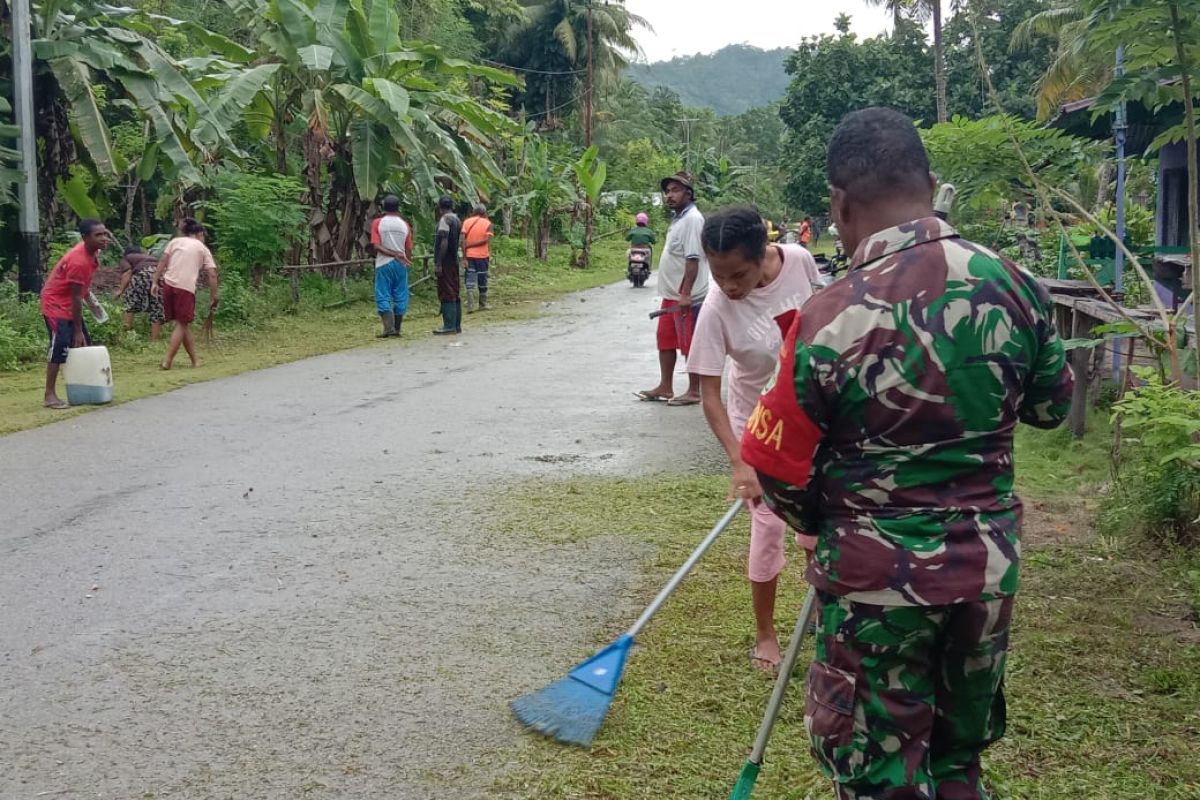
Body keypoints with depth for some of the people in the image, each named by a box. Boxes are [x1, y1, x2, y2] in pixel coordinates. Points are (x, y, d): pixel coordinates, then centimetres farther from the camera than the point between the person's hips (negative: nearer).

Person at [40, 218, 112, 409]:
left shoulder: (91, 251, -3)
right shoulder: (79, 261, -30)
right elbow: (76, 298, -26)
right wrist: (77, 330, -21)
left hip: (69, 304, 10)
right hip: (56, 304, -10)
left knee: (83, 346, 10)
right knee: (60, 348, -16)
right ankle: (49, 396, -14)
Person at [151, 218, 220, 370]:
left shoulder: (175, 241, 18)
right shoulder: (203, 248, 13)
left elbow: (162, 262, 6)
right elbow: (212, 274, 5)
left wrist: (155, 282, 5)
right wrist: (214, 297, 8)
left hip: (168, 284, 4)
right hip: (186, 288, -4)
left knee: (183, 323, 14)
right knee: (181, 324, 4)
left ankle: (195, 360, 20)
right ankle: (167, 362, -6)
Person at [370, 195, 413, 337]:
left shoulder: (377, 223, -3)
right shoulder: (404, 225, 2)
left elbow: (376, 246, -12)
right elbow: (409, 249, 2)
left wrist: (394, 254, -11)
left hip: (384, 264, -2)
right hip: (401, 265, 2)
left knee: (383, 297, 0)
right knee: (400, 296, 9)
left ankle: (389, 328, -13)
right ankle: (397, 328, 12)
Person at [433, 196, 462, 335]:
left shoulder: (444, 220, -11)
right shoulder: (457, 220, 15)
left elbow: (444, 243, -19)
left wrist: (438, 263, -20)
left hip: (446, 262, -9)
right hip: (455, 261, 9)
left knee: (447, 294, -8)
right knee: (454, 294, 11)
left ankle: (449, 326, -10)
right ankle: (456, 325, 14)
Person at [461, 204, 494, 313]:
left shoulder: (466, 222, 2)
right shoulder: (487, 223, 0)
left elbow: (463, 240, -6)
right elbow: (487, 239, -14)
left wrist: (464, 257, -7)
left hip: (469, 256, 1)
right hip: (482, 256, -1)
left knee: (470, 282, -1)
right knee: (482, 281, 12)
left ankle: (470, 307, -12)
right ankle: (483, 305, 20)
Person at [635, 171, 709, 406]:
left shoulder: (692, 219, -16)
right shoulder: (679, 217, 16)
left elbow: (693, 259, -22)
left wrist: (686, 294, -26)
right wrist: (674, 292, 21)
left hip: (686, 297, -10)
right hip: (671, 294, 10)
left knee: (690, 344, -2)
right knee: (665, 340, 15)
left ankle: (694, 391, 6)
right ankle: (665, 388, 24)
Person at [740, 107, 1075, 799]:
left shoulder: (831, 319, -22)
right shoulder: (1015, 286, -10)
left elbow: (777, 468, -13)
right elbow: (1051, 406, 7)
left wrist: (826, 522, 7)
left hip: (878, 578, -4)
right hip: (989, 565, 5)